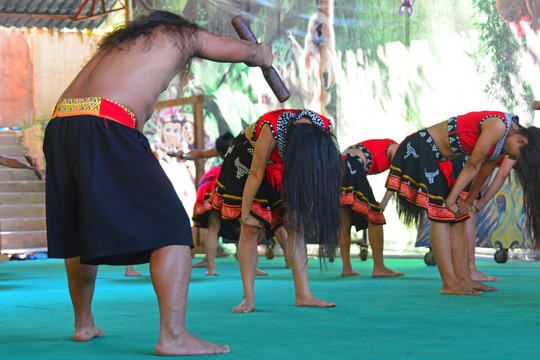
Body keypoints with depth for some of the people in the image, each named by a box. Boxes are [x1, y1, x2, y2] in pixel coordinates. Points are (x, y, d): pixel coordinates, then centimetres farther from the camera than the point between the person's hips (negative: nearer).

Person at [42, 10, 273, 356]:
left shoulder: (120, 41, 35)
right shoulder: (183, 35, 19)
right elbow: (246, 51, 26)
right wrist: (263, 54, 47)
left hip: (59, 124, 7)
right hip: (105, 124, -7)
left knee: (81, 232, 24)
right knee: (171, 227, -6)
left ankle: (84, 324, 35)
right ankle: (173, 335, -17)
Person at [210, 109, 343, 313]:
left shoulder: (324, 129, -25)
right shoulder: (272, 129, -39)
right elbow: (255, 175, -27)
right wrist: (245, 213, -17)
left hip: (282, 164, 5)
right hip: (248, 159, -4)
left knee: (296, 225, -6)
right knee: (250, 229, -10)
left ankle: (303, 295, -4)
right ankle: (248, 298, -7)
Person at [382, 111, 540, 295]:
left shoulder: (504, 136, 6)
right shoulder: (498, 126, -23)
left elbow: (484, 171, 14)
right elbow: (472, 166, -18)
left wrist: (467, 201, 16)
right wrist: (451, 199, -13)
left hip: (436, 157, 10)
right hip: (421, 149, -10)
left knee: (457, 217, 8)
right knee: (441, 215, -12)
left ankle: (462, 278, 11)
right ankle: (449, 283, -13)